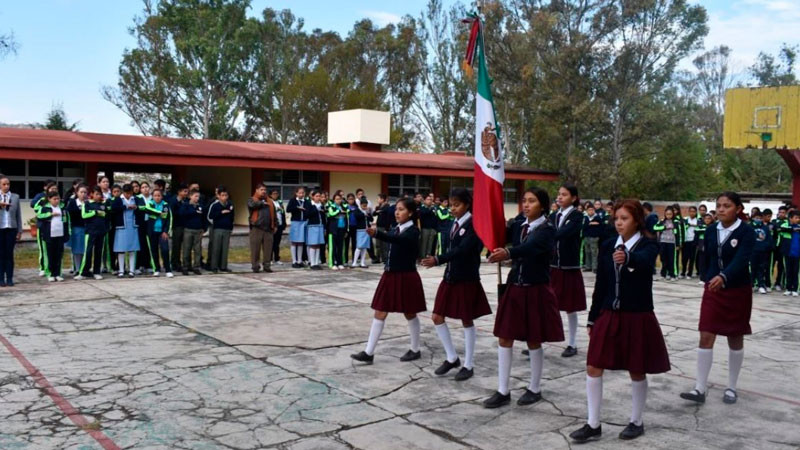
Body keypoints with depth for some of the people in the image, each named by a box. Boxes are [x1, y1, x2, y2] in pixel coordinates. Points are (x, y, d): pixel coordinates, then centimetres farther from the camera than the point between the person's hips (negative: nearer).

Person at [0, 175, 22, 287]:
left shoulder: (15, 197, 6)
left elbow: (18, 215, 7)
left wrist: (19, 231, 5)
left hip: (11, 229, 1)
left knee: (10, 254, 3)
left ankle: (9, 278, 7)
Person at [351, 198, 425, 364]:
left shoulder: (413, 231, -14)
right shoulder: (395, 229, 10)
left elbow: (398, 240, -33)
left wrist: (377, 234, -48)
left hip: (406, 277, -7)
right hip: (391, 275, 7)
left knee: (409, 314, 7)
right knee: (380, 313, 3)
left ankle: (415, 350, 24)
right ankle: (369, 352, 5)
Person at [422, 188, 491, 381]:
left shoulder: (473, 225, -14)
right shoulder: (453, 224, 9)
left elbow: (463, 250, -26)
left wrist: (438, 260, -35)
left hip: (467, 280, -7)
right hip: (450, 277, 7)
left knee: (467, 321, 4)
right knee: (437, 317, 6)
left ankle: (468, 365, 16)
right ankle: (452, 358, 21)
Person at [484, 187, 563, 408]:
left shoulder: (548, 229, -12)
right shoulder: (517, 226, 8)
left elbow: (531, 248, -32)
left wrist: (508, 253, -48)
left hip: (536, 290, -5)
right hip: (514, 288, 5)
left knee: (533, 341, 7)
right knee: (504, 338, 5)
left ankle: (535, 389, 24)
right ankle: (503, 391, 14)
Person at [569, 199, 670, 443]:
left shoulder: (648, 245, -9)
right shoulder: (608, 246, 5)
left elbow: (644, 261, -35)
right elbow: (600, 284, 8)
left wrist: (627, 258, -58)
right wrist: (593, 318, 8)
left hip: (637, 316, -4)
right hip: (608, 314, 5)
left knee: (637, 371, 8)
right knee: (593, 367, 1)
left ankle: (636, 422, 26)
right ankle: (593, 424, 12)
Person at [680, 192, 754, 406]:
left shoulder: (747, 232, -14)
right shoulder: (711, 231, 1)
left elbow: (741, 260, -29)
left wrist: (723, 277, -44)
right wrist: (710, 279, 13)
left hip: (738, 291, -4)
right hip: (713, 290, 4)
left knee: (735, 339, 10)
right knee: (706, 337, -3)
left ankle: (731, 387, 24)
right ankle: (700, 389, 0)